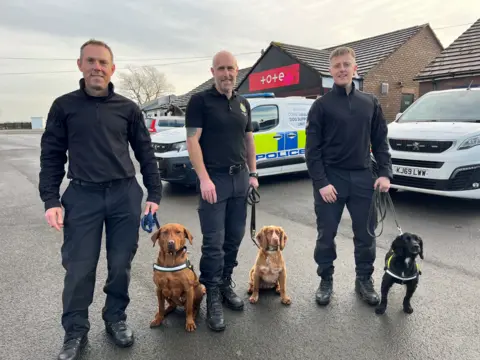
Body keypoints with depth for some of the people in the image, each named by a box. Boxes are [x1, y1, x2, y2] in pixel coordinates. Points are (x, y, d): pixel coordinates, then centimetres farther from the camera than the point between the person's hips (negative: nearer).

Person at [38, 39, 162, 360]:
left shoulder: (128, 108, 6)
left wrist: (154, 194, 3)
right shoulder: (64, 106, 5)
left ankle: (116, 318, 31)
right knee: (79, 267, 4)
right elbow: (51, 155, 5)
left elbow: (145, 153, 8)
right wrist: (51, 200, -3)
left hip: (125, 194, 1)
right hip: (81, 195, 0)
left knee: (121, 263, 9)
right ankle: (75, 331, 24)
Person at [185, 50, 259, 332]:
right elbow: (192, 141, -10)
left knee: (235, 237, 11)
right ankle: (213, 296, 10)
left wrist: (253, 173, 11)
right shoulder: (200, 101, -3)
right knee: (213, 241, -3)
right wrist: (204, 179, -18)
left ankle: (226, 284, 28)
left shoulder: (243, 103, 14)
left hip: (240, 177, 6)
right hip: (214, 178, -5)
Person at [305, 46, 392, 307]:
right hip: (330, 178, -2)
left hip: (362, 178, 3)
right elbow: (312, 148, -5)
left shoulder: (370, 103, 9)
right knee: (326, 235, 6)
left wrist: (385, 173, -1)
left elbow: (380, 142, 12)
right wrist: (321, 182, -13)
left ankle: (364, 280, 29)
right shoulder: (321, 105, -1)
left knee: (365, 234, 10)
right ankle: (326, 281, 24)